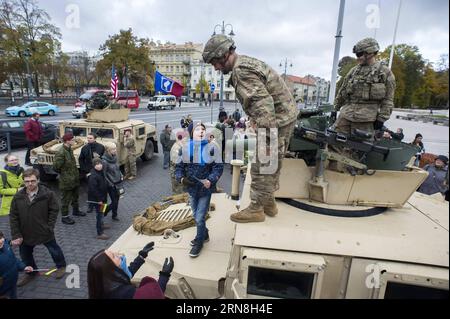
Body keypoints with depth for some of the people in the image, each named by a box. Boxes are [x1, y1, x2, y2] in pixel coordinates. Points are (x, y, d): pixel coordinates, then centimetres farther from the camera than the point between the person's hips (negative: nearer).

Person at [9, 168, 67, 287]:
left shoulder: (48, 194, -18)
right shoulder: (18, 196, -9)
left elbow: (54, 210, -9)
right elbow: (13, 217, -4)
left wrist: (49, 227, -13)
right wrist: (16, 235, -7)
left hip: (45, 231, -3)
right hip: (25, 233, 3)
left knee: (54, 250, 17)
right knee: (25, 255, 20)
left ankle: (61, 266, 44)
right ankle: (31, 273, 46)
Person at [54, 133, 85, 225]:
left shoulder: (70, 149, 4)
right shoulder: (61, 153, -24)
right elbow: (56, 167, -22)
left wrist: (76, 174, 10)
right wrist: (64, 173, -6)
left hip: (74, 179, 9)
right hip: (66, 180, -9)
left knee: (75, 196, 24)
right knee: (66, 199, 6)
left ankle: (76, 210, 43)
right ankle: (64, 217, 20)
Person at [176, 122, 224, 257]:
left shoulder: (210, 148, -11)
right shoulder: (185, 148, -3)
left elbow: (218, 167, -9)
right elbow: (179, 167, 3)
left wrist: (210, 180, -22)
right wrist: (181, 178, -15)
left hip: (205, 188, -4)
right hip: (192, 188, 4)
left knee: (200, 218, 1)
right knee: (196, 216, 19)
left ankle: (199, 242, 26)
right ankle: (204, 234, 46)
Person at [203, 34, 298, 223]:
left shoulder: (241, 71, -20)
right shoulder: (247, 62, 13)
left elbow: (263, 103, -31)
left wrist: (265, 139, -34)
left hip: (277, 120, -10)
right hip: (286, 115, 10)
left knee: (261, 167, -1)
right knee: (272, 164, 18)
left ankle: (256, 209, 12)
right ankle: (269, 202, 32)